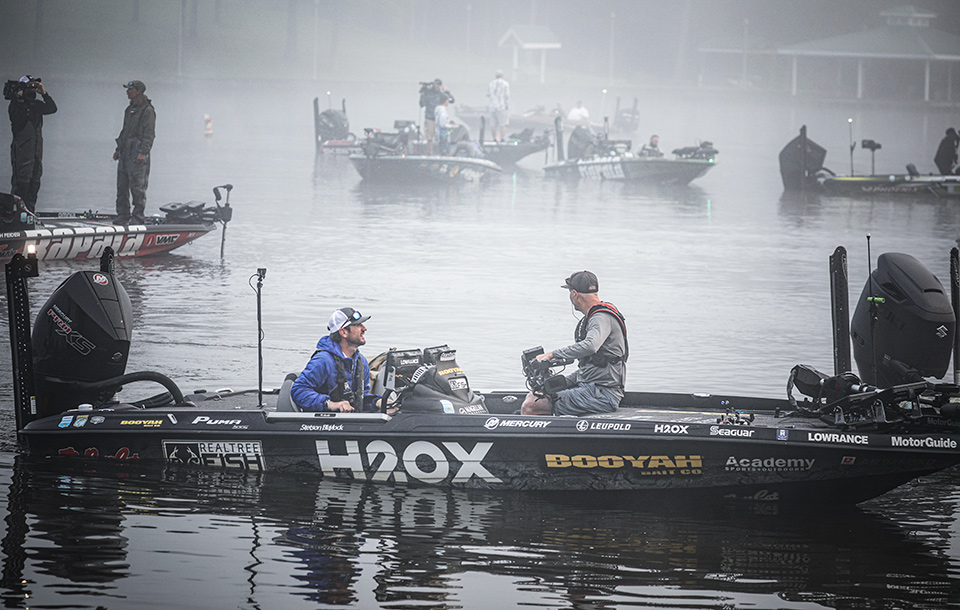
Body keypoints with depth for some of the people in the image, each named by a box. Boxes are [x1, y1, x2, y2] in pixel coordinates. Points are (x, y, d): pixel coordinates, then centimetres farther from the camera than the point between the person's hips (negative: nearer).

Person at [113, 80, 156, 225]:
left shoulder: (147, 111, -8)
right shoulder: (129, 109, 18)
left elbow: (149, 134, -13)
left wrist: (143, 153, -21)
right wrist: (118, 148, 22)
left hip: (138, 154, -9)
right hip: (125, 153, 9)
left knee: (138, 187, -7)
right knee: (122, 187, 8)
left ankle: (138, 216, -4)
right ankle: (122, 215, 12)